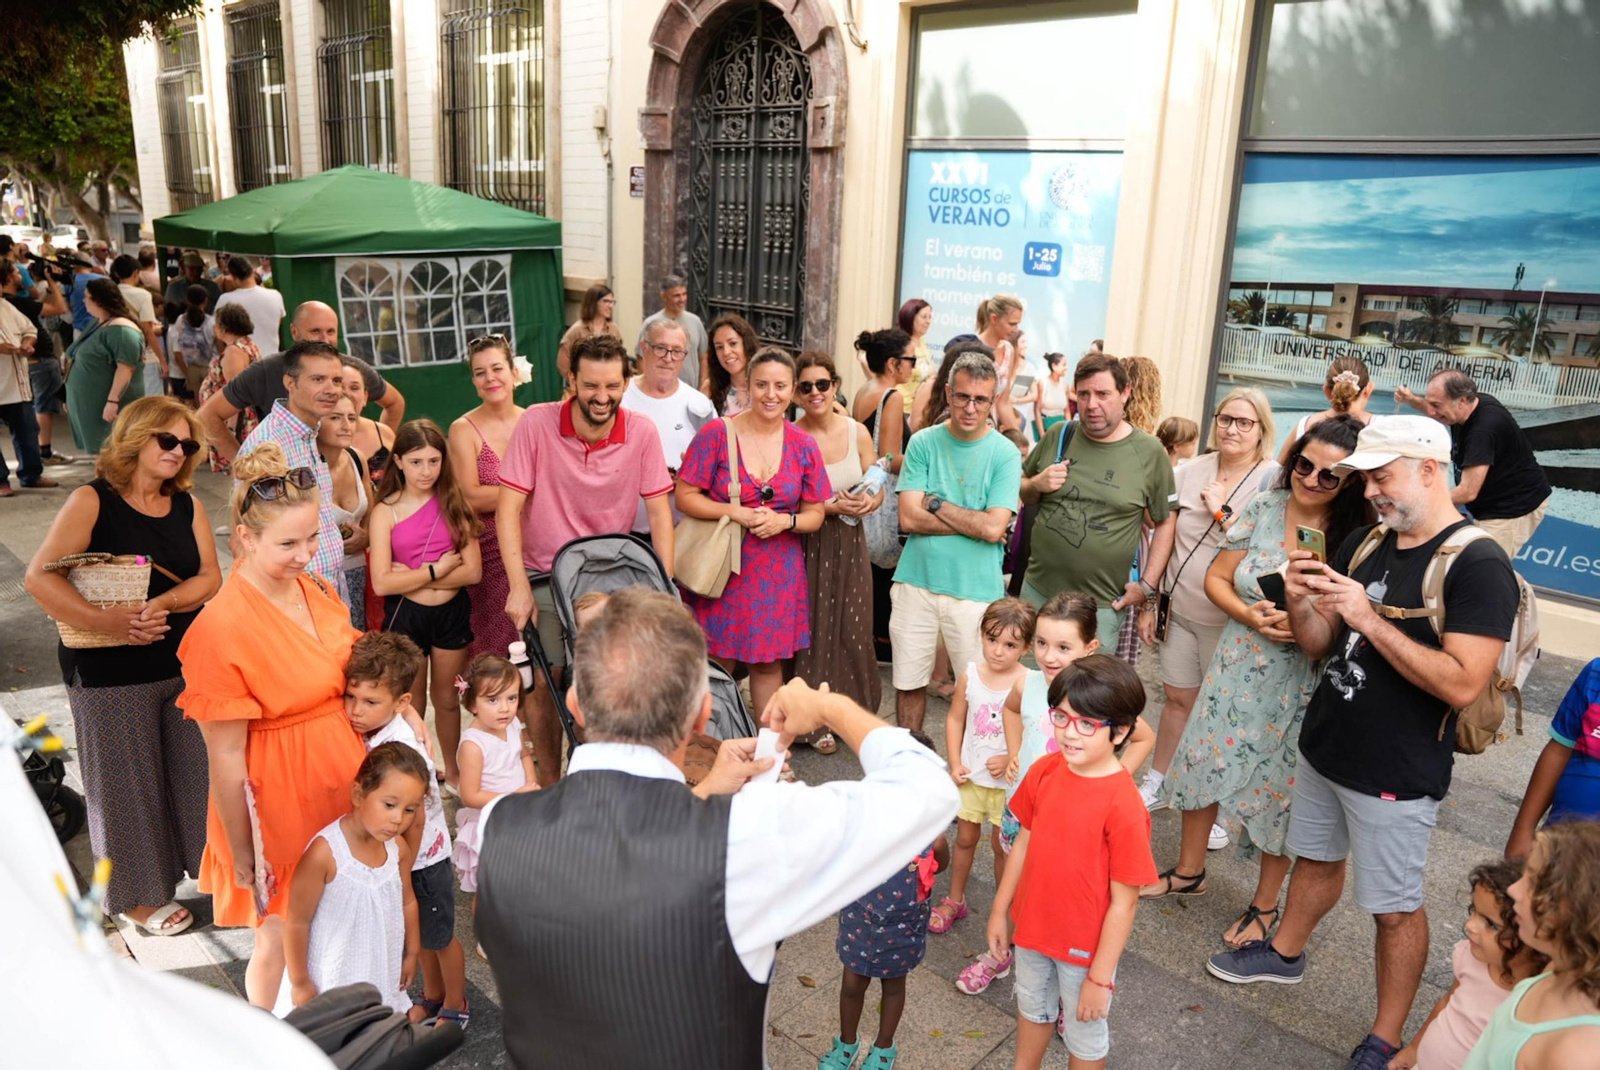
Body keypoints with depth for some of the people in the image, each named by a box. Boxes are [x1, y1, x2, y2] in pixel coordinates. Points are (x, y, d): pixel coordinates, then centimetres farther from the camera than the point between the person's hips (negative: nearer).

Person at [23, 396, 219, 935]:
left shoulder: (187, 505, 5)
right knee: (128, 780, 8)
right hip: (110, 674, -4)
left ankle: (209, 861, 32)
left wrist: (164, 603, -19)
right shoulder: (92, 501, -9)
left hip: (185, 662, 4)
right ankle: (140, 893, 25)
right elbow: (39, 577, -16)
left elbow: (209, 578, -1)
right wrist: (105, 619, -27)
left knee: (196, 767, 11)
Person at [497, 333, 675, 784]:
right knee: (544, 685, 2)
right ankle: (550, 784, 21)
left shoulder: (642, 433, -9)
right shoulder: (536, 423, -14)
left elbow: (659, 512, -5)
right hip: (545, 577, -1)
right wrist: (519, 586, -19)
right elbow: (508, 508, -14)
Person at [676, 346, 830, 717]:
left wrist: (785, 521, -13)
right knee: (718, 663, 1)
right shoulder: (717, 433, -6)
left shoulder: (803, 445, 4)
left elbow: (815, 514, 8)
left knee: (769, 664, 10)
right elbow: (685, 496, -6)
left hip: (779, 573, 3)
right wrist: (737, 512, -18)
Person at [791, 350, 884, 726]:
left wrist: (868, 503, -14)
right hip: (807, 545, -3)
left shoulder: (857, 433, 1)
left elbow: (877, 489, 8)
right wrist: (833, 507, -18)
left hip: (850, 544, 3)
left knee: (853, 630, 6)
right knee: (812, 631, 3)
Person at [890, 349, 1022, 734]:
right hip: (916, 582, 2)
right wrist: (972, 521, -10)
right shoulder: (923, 443, 1)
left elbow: (994, 528, -14)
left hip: (975, 590, -1)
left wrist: (937, 504, -9)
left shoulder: (1005, 454, -3)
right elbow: (909, 518, -7)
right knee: (908, 682, 12)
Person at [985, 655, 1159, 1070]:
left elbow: (1124, 902, -21)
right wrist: (1000, 910, 9)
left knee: (1084, 1033, 20)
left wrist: (1100, 977, -15)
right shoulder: (1044, 772, -12)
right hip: (1032, 927, 5)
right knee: (1032, 1005, 30)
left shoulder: (1124, 806, -28)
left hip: (1085, 946, -5)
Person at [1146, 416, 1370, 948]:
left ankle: (1265, 905, 31)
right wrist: (1252, 616, -15)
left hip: (1300, 684, -3)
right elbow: (1217, 578, 1)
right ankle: (1189, 870, 37)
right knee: (1203, 761, 13)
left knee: (1279, 787, 8)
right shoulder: (1264, 509, -4)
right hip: (1236, 667, 4)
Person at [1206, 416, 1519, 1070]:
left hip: (1395, 773, -6)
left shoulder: (1477, 564, -18)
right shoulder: (1364, 543, 4)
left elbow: (1463, 684, -26)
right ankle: (1285, 953, 47)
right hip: (1323, 746, 7)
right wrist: (1299, 602, -13)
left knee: (1394, 908, 8)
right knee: (1316, 858, 25)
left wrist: (1368, 618, -27)